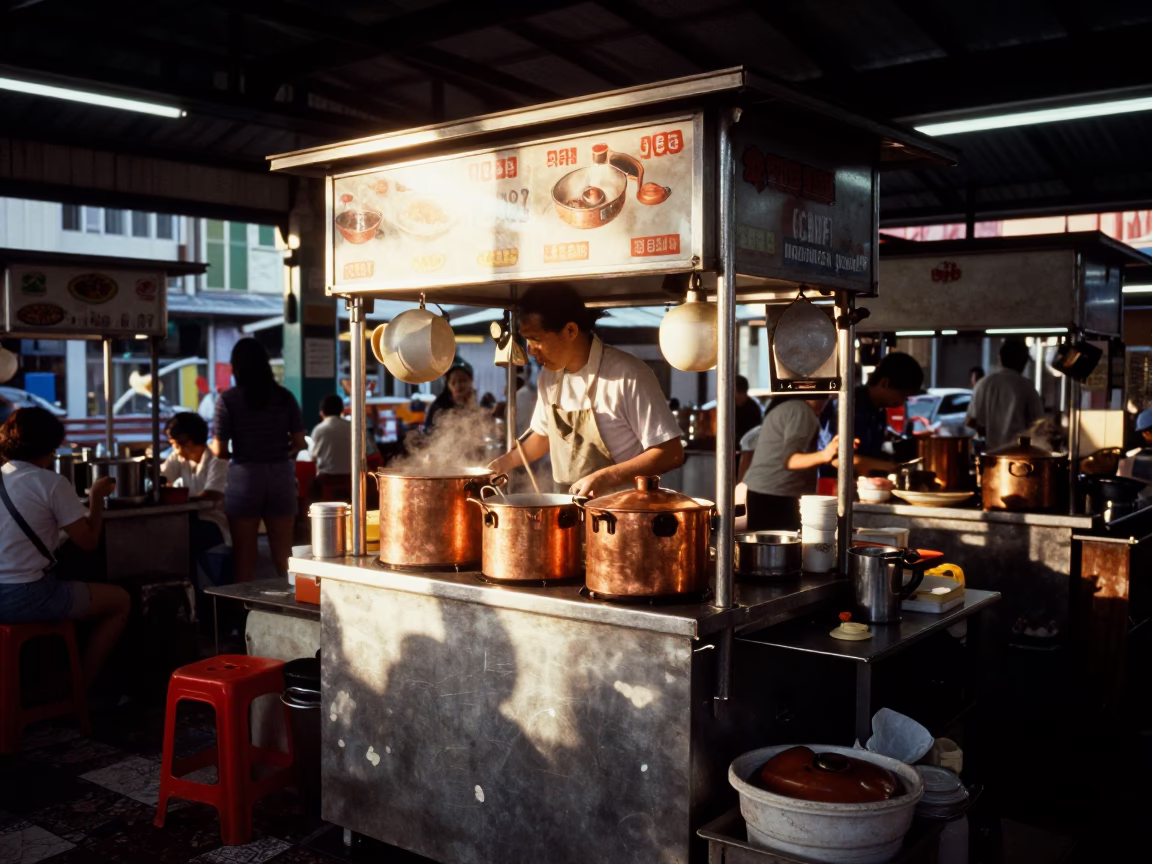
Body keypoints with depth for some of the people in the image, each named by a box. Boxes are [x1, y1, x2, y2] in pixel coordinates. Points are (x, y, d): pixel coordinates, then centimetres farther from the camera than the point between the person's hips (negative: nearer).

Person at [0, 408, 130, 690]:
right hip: (24, 597, -8)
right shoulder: (52, 483, -10)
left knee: (74, 590, 33)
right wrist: (96, 497, 8)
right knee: (119, 601, 11)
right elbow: (88, 541, -7)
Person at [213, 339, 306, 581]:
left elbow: (220, 451, -6)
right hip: (281, 476, 3)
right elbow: (299, 443, 2)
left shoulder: (228, 399, -6)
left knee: (244, 555, 7)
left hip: (244, 477, -2)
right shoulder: (284, 397, 2)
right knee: (283, 553, 12)